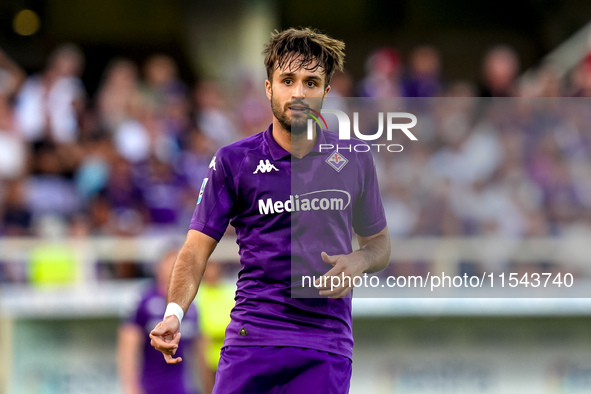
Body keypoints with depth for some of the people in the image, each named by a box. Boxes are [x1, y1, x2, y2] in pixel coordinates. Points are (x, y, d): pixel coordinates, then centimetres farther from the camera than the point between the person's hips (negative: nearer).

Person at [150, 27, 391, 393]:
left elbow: (378, 239, 20)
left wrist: (357, 262, -3)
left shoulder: (354, 159, 9)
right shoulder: (233, 161, 3)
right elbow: (197, 247, 2)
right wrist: (174, 313, -15)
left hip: (326, 347, 1)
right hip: (251, 340, -1)